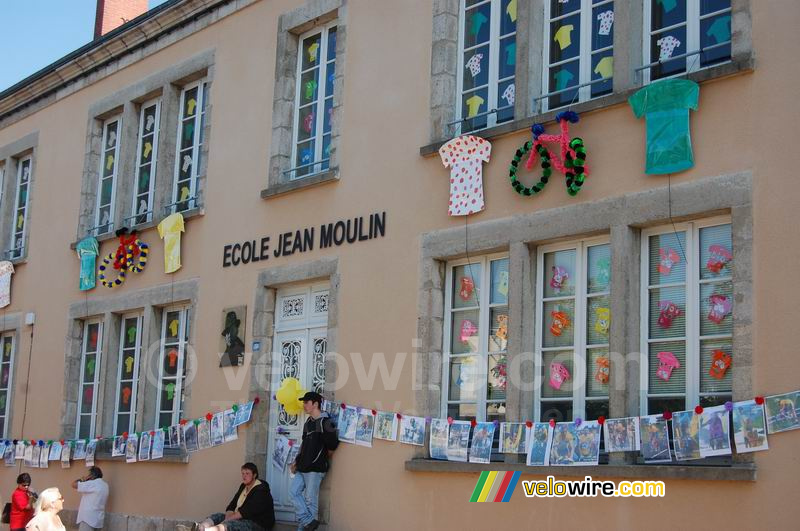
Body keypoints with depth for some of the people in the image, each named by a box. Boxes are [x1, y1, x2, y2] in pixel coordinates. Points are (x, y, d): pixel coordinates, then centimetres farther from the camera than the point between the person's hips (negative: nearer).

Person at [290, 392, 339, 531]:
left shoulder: (325, 422, -14)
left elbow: (332, 445, -13)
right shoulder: (308, 422, 13)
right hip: (302, 467, 9)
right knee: (294, 492, 5)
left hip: (315, 468, -9)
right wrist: (296, 461, 16)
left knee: (310, 500, -3)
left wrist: (321, 455, 2)